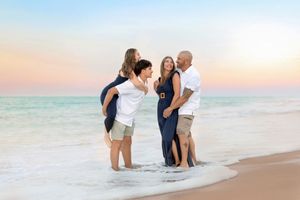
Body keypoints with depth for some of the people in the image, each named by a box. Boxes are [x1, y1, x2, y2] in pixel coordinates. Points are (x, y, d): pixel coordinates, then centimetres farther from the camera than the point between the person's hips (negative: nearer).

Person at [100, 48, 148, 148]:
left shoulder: (132, 69, 8)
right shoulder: (128, 69, -21)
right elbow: (137, 83, -34)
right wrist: (145, 89, -16)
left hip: (116, 95, 11)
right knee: (112, 115, -33)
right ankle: (106, 134, -7)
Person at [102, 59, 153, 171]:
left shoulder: (144, 83, -1)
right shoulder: (132, 84, -27)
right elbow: (111, 91, -28)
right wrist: (104, 109, -19)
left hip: (130, 118, 8)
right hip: (120, 117, -8)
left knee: (127, 142, 15)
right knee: (117, 144, -2)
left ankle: (129, 166, 25)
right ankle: (115, 170, 5)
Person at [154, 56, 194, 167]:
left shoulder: (175, 75, -5)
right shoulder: (160, 79, 14)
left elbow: (177, 94, -14)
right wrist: (156, 87, 10)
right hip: (161, 110, 7)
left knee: (169, 136, -15)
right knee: (166, 137, 7)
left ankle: (178, 161, -9)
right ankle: (171, 160, 13)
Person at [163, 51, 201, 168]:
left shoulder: (193, 75, -20)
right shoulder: (179, 71, 3)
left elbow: (185, 97, -22)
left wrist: (170, 109, -18)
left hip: (188, 108, -8)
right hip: (180, 107, 8)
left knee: (182, 133, -15)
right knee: (187, 134, 12)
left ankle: (184, 163, -15)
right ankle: (194, 160, 21)